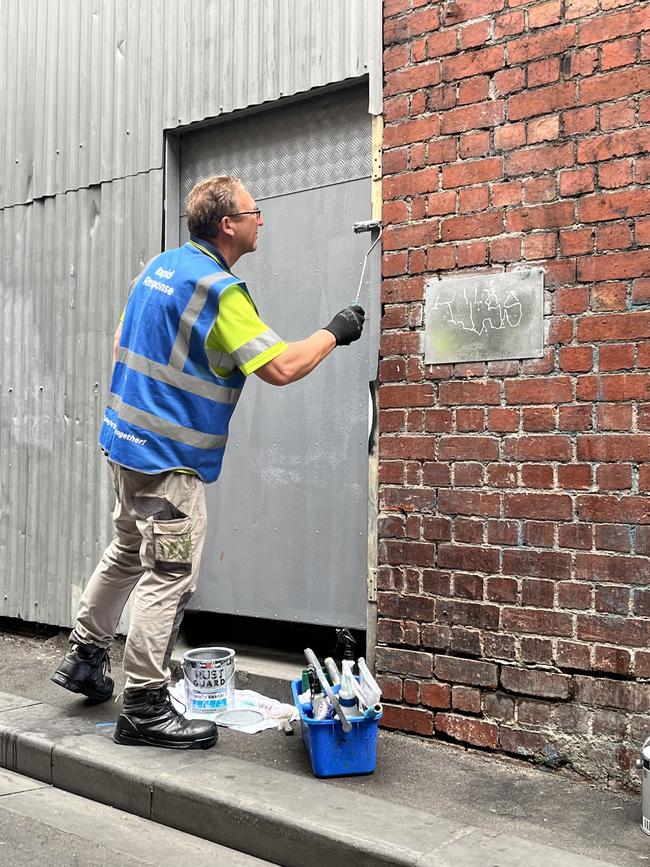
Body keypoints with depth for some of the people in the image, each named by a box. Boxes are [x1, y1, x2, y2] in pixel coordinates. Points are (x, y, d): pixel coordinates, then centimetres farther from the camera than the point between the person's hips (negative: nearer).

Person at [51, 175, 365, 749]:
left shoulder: (160, 265, 9)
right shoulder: (220, 289, -19)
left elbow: (121, 343, 17)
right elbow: (280, 369, -21)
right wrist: (334, 333, -6)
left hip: (127, 438, 10)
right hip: (169, 458, -10)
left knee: (128, 550, 24)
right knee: (171, 576, -3)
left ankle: (86, 656, 37)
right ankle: (144, 707, 5)